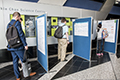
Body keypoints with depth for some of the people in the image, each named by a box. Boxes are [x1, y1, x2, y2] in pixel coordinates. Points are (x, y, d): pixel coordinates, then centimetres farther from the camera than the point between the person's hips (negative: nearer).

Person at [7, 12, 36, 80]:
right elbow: (21, 34, -17)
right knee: (24, 60, 6)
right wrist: (25, 44, -15)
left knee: (15, 61, 12)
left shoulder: (8, 25, 14)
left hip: (11, 46, 8)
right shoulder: (17, 23, -12)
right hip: (18, 46, -8)